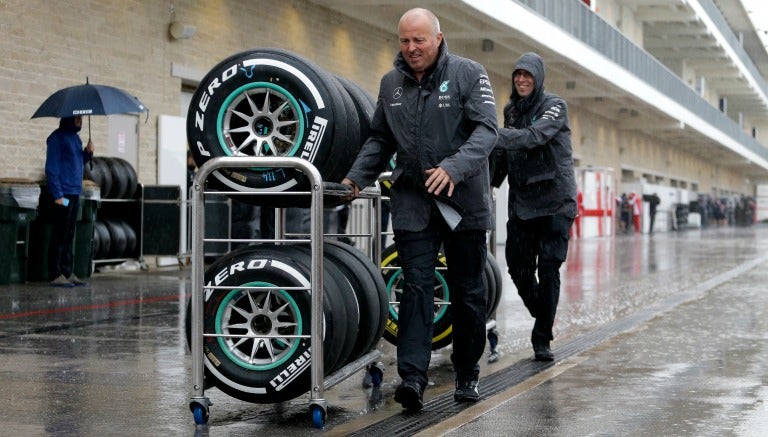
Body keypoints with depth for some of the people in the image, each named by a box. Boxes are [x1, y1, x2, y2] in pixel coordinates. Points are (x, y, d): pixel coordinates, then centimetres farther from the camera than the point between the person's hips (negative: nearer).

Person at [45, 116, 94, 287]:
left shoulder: (76, 137, 15)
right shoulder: (57, 138, -9)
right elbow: (51, 167, -13)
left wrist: (88, 152, 4)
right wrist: (57, 194, -18)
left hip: (75, 193, 8)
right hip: (62, 194, -8)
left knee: (69, 235, 10)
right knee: (60, 235, -5)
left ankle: (68, 272, 15)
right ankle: (56, 274, -2)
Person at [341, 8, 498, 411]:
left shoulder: (468, 74, -4)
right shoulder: (391, 83, 10)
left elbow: (486, 129, -13)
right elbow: (380, 139, 18)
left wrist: (454, 168, -28)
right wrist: (356, 177, 3)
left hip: (463, 200, -2)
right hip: (412, 201, 2)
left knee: (467, 291, 8)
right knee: (416, 286, -7)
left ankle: (467, 373, 21)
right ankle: (412, 377, -12)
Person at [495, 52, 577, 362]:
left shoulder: (554, 106, -6)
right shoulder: (511, 109, 12)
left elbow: (534, 136, -25)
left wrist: (492, 135, -36)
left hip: (555, 200, -5)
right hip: (521, 200, 5)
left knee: (548, 269, -8)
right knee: (518, 267, 1)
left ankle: (542, 339, -1)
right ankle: (542, 317, 26)